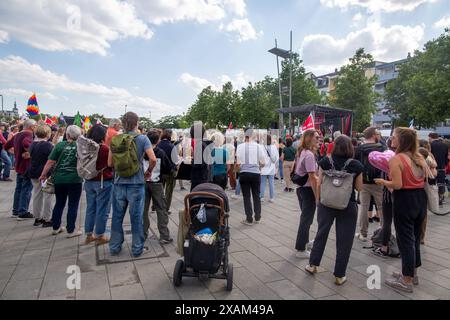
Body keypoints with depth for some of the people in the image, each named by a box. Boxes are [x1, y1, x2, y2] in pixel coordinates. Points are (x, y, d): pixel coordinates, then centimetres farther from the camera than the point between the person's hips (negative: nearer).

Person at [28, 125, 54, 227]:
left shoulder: (32, 144, 7)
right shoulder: (48, 145, -16)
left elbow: (32, 156, 15)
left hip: (34, 173, 7)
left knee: (36, 195, 14)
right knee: (47, 196, 0)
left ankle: (37, 218, 23)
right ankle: (47, 220, 4)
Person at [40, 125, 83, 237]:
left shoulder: (60, 145, -2)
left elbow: (50, 162, -2)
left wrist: (43, 175, 7)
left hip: (59, 179, 3)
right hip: (75, 179, -3)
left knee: (59, 203, 18)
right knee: (73, 205, 6)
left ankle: (56, 227, 29)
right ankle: (71, 230, 11)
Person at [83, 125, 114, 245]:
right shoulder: (105, 148, -17)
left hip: (89, 181, 7)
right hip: (103, 182, -7)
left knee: (90, 208, 14)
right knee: (102, 210, 3)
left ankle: (89, 235, 23)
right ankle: (100, 236, 11)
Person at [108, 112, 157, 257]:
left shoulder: (115, 139, 1)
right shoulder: (142, 138, -8)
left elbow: (110, 163, 4)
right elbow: (153, 159, -16)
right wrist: (149, 171, 1)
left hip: (119, 183, 3)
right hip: (136, 184, -3)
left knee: (117, 216, 15)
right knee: (136, 217, 8)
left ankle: (114, 247, 27)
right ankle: (137, 248, 19)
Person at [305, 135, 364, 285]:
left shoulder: (326, 161, -7)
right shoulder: (356, 165, -9)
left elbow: (319, 184, -4)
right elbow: (359, 187, 1)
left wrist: (318, 200, 9)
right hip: (348, 206, -1)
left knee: (321, 233, 19)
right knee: (344, 240, 10)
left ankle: (313, 265, 30)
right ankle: (339, 276, 19)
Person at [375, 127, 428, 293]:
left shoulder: (396, 159, -17)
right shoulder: (420, 158, 7)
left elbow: (397, 185, -22)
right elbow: (424, 180, 15)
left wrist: (383, 182, -5)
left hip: (405, 200, -8)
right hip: (420, 198, 8)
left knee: (405, 239, 2)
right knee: (415, 237, 19)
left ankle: (407, 281, 12)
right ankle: (412, 273, 34)